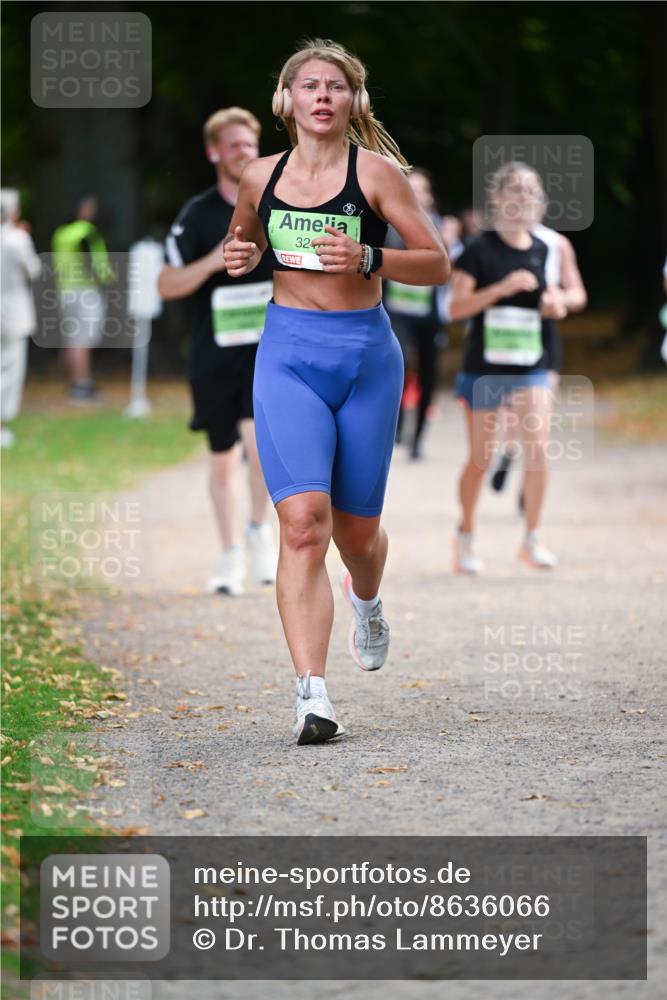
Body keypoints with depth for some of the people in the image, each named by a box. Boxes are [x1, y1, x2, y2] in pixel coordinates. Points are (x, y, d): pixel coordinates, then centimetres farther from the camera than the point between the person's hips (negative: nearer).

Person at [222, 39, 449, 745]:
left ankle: (366, 605, 48)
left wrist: (367, 258, -20)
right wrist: (237, 258, 3)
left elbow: (437, 265, -4)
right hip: (288, 355, 1)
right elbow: (243, 244, 27)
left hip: (365, 354, -1)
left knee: (355, 527, 10)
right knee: (303, 523, -16)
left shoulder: (375, 171, -3)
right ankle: (312, 694, -21)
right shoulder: (261, 177, 7)